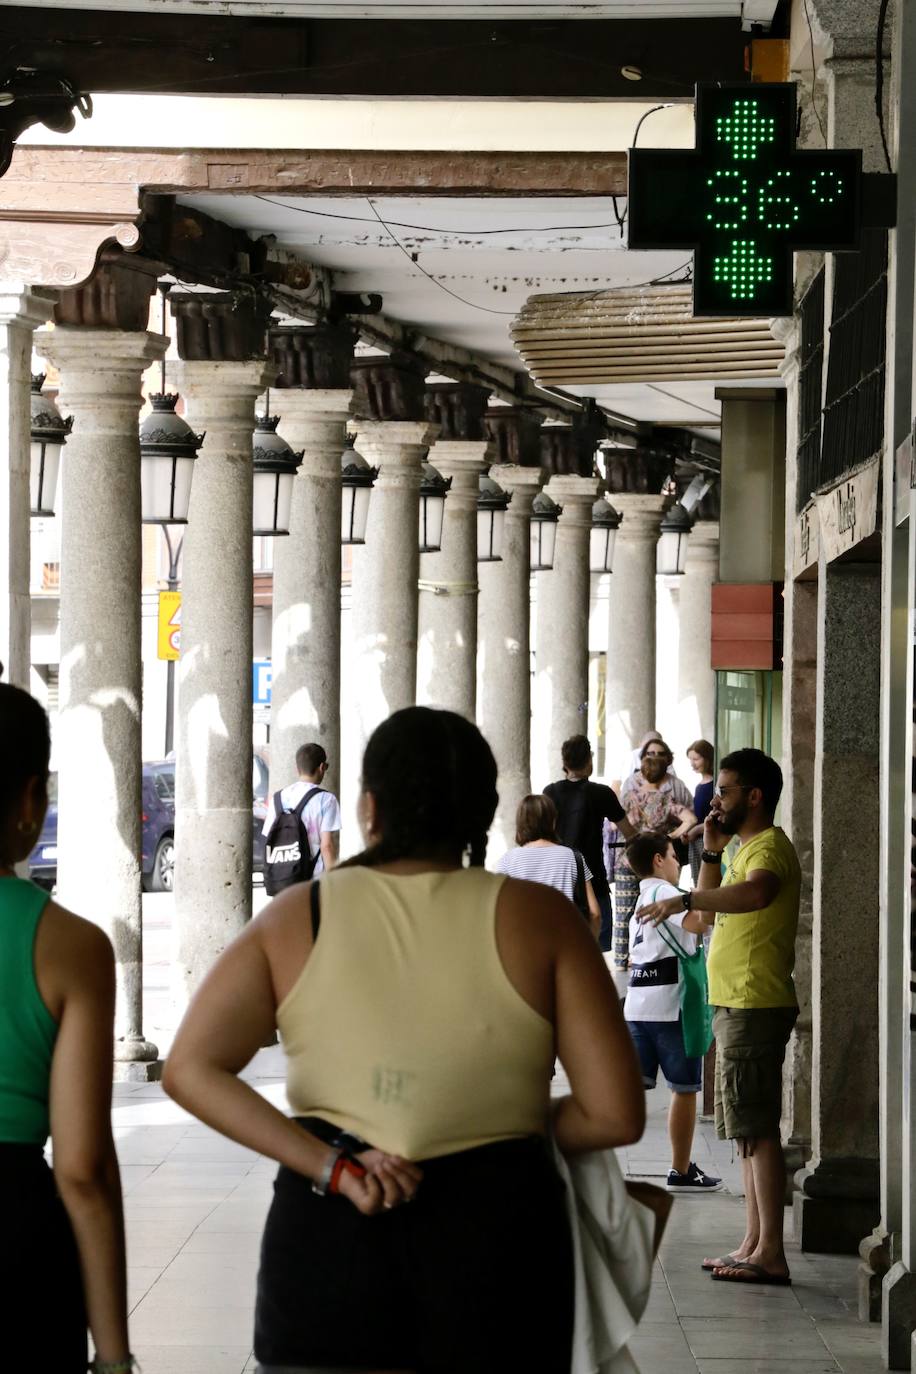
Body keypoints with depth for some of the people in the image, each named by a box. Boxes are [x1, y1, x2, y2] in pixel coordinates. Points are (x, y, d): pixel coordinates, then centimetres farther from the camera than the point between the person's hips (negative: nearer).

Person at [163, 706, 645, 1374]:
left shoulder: (298, 919, 2)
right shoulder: (537, 917, -4)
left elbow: (191, 1069, -8)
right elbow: (616, 1115, -7)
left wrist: (330, 1167, -11)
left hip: (328, 1238, 1)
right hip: (496, 1238, -1)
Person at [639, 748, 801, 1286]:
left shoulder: (769, 847, -14)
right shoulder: (748, 849, 19)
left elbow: (756, 893, -36)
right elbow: (713, 912, 22)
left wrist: (684, 899, -41)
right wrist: (712, 852, 11)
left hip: (756, 1007, -11)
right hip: (739, 1005, 11)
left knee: (757, 1129, -12)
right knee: (751, 1128, 13)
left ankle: (770, 1253, -13)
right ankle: (754, 1244, 18)